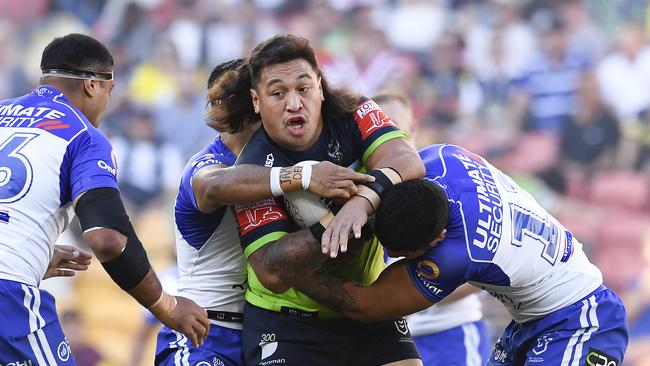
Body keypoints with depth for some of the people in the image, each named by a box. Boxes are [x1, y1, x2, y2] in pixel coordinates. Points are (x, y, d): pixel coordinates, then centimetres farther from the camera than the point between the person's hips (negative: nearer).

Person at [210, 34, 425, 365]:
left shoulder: (353, 115, -8)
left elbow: (406, 161, -26)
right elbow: (270, 273, -25)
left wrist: (364, 199, -46)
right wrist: (331, 226, -39)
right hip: (286, 325, -3)